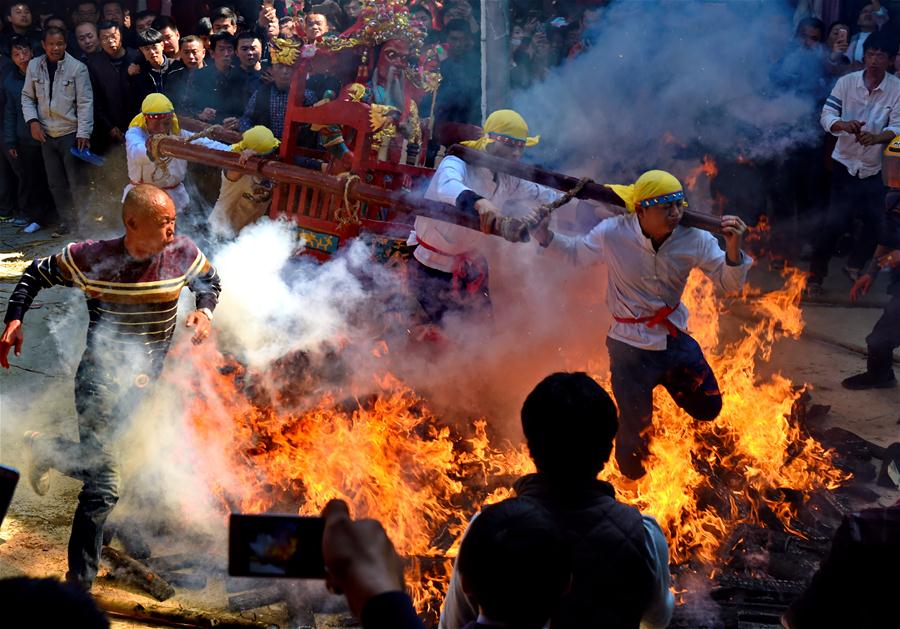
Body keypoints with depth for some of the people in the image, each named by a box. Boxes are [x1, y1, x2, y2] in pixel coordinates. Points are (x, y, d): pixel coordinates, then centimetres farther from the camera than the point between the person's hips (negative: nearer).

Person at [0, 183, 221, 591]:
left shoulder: (182, 254, -9)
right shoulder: (90, 258, -16)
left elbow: (207, 280, 13)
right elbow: (36, 275, -1)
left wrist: (204, 311, -7)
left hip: (143, 380, 5)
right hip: (100, 379, -4)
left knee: (93, 462, 17)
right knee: (103, 487, -9)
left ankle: (42, 451, 49)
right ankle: (79, 584, 5)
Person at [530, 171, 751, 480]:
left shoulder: (695, 240, -17)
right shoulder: (612, 234, -20)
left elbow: (730, 284, -13)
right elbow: (575, 253, 0)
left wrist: (733, 247, -32)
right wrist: (545, 236, -17)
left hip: (675, 340, 3)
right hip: (630, 347, -3)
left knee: (708, 408, 15)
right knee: (636, 433, 3)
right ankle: (629, 475, 39)